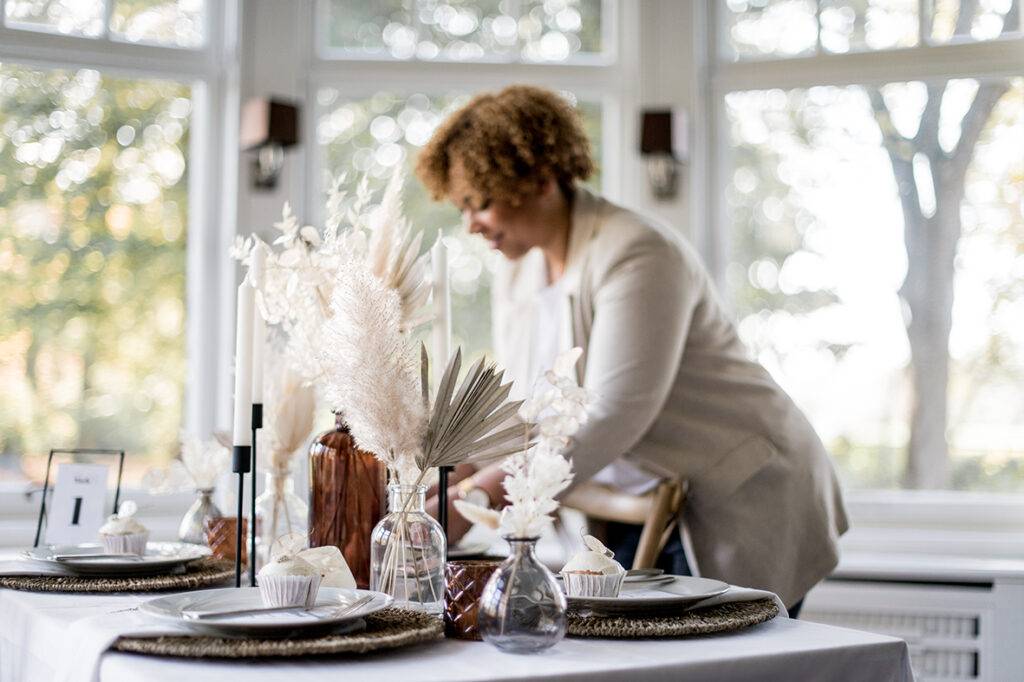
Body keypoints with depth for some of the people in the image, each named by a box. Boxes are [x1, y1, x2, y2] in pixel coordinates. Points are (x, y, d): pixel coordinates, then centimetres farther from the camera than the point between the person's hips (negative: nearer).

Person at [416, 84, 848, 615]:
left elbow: (610, 417, -29)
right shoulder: (514, 277, 6)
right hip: (641, 504, 7)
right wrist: (453, 474, -10)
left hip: (741, 501, -7)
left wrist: (478, 495, -33)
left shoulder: (637, 256, -21)